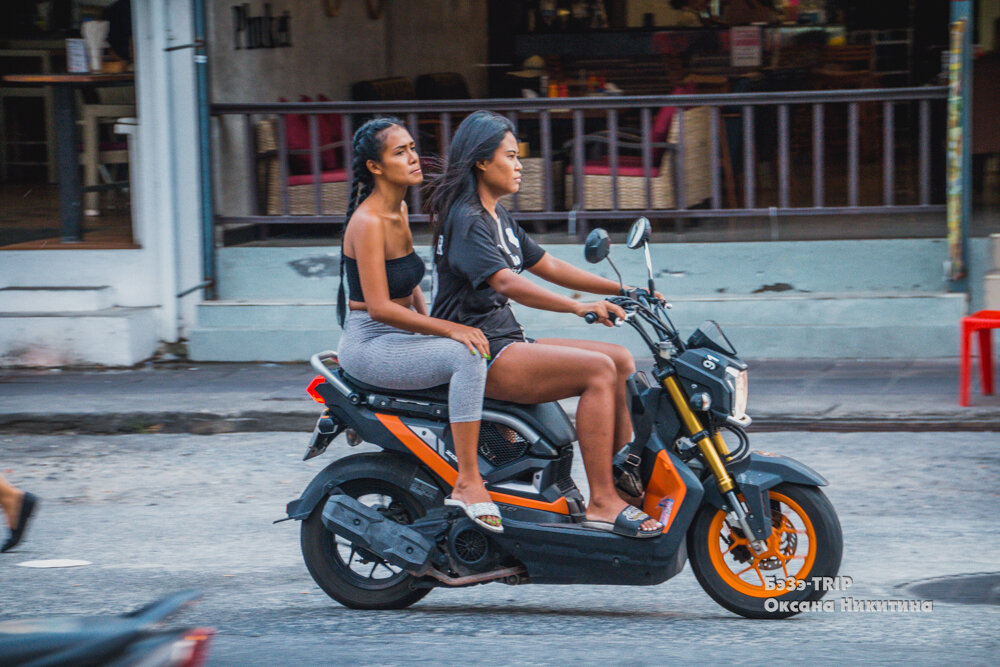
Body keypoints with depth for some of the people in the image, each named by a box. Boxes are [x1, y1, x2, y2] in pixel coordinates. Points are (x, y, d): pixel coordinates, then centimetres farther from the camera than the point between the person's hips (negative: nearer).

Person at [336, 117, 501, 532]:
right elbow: (379, 307, -24)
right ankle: (467, 484, -30)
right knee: (467, 356, -30)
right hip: (369, 345, -10)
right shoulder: (368, 221, -17)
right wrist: (447, 329, -26)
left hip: (400, 338, 10)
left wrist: (433, 325, 7)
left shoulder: (400, 212, 12)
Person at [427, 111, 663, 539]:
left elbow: (547, 266, 22)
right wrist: (578, 307, -37)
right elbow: (504, 282, -28)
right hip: (478, 354, -10)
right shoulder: (465, 219, -14)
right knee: (598, 370, -23)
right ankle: (601, 503, -25)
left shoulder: (497, 216, 18)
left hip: (508, 342, 10)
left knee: (621, 360, 3)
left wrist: (620, 289, 15)